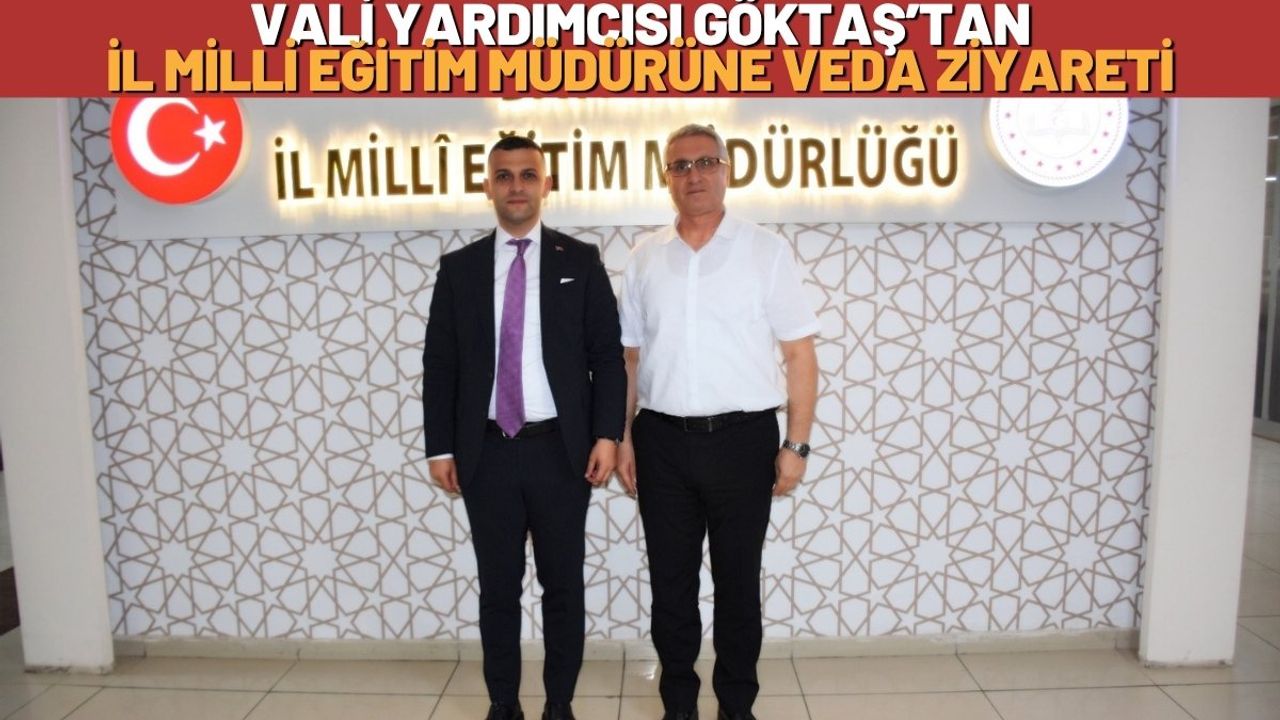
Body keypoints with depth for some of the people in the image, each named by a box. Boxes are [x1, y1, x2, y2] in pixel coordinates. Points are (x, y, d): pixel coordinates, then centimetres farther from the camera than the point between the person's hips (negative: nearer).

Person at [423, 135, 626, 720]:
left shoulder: (580, 261, 3)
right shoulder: (459, 267, 6)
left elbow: (608, 355, 0)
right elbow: (439, 364, 5)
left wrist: (606, 434, -8)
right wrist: (440, 448, 0)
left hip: (561, 450, -1)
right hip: (487, 453, 1)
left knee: (563, 586, 10)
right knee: (498, 589, 11)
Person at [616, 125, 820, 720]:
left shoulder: (766, 251, -1)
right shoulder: (644, 258, 7)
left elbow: (800, 355, -2)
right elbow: (628, 356, 10)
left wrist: (796, 444, -7)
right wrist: (622, 437, 5)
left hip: (743, 439, -2)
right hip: (662, 441, 2)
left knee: (738, 582, 11)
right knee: (670, 583, 12)